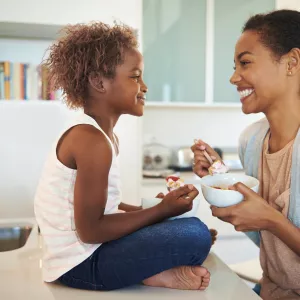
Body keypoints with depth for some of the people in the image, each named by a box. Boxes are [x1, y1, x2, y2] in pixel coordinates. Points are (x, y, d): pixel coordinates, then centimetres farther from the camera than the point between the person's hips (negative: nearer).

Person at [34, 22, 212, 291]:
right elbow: (90, 230, -22)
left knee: (191, 227, 21)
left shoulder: (102, 134, 9)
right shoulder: (92, 141, -22)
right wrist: (161, 210, -17)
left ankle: (152, 271, 2)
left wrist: (158, 209, 2)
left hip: (91, 250, 10)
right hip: (81, 262, -10)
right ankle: (158, 275, -1)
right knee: (196, 235, -22)